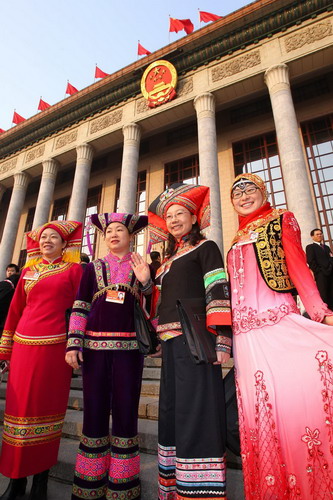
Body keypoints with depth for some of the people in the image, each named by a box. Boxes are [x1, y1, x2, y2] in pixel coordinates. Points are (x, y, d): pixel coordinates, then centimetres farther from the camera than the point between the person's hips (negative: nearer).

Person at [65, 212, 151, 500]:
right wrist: (73, 344, -2)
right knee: (94, 412, 7)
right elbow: (80, 307, 7)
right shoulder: (93, 268, 12)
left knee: (125, 412, 4)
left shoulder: (142, 267, 10)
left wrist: (145, 281, -11)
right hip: (95, 346, 1)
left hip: (128, 347, -1)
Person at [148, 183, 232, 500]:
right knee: (171, 411, 12)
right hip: (170, 341, 7)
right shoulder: (169, 260, 21)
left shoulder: (205, 248, 1)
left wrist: (222, 338, -17)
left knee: (194, 411, -6)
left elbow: (219, 292, -10)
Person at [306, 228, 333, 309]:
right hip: (321, 275, -6)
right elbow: (310, 261, -6)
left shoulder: (326, 247, 27)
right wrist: (319, 271, -11)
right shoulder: (310, 247, 5)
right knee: (323, 297, -9)